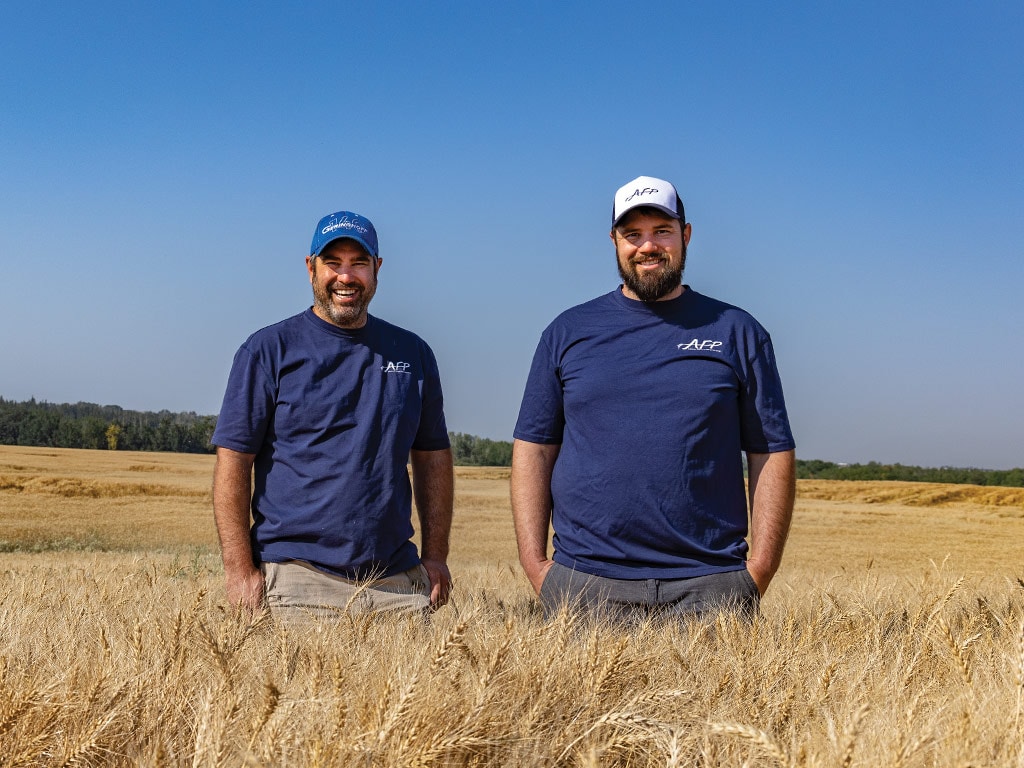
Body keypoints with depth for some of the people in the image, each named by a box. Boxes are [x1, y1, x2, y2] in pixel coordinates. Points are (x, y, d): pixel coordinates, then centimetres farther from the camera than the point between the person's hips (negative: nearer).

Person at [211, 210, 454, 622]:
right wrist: (241, 571, -10)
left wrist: (435, 556, 7)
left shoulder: (412, 353, 12)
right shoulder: (269, 350, 1)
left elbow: (433, 456, 15)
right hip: (297, 579, -3)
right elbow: (233, 461, -3)